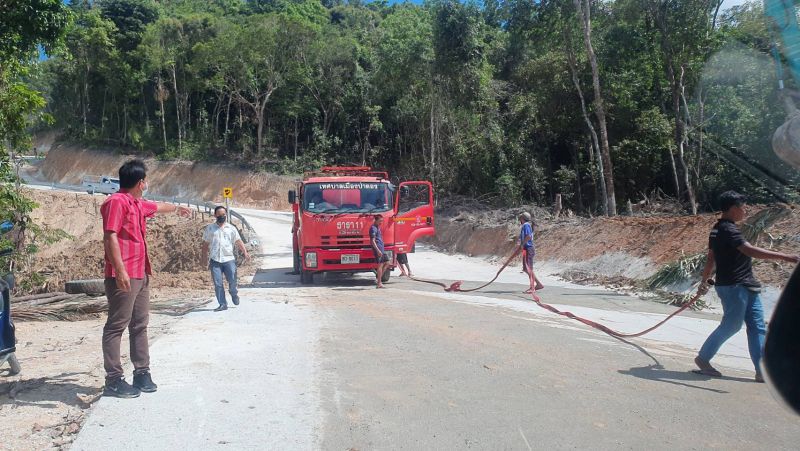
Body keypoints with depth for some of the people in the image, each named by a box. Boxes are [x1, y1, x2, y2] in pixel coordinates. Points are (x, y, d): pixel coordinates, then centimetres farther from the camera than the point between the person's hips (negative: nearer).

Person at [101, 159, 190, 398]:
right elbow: (110, 237, -19)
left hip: (141, 274, 10)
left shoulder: (138, 204, 19)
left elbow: (158, 206, 41)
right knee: (116, 326, -5)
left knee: (140, 325, 11)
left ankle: (142, 373, 18)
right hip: (124, 276, -10)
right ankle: (113, 380, 0)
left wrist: (177, 208, 60)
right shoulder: (117, 201, -11)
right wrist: (120, 271, -26)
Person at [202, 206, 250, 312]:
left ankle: (234, 294, 25)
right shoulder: (209, 228, 10)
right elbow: (205, 244, 13)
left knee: (232, 281, -6)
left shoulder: (231, 228, 9)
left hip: (229, 259, 0)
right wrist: (205, 256, 5)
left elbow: (238, 241, 4)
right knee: (218, 283, -3)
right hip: (215, 260, 0)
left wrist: (245, 252, -10)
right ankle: (222, 304, 5)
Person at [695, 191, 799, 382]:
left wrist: (705, 281, 28)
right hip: (733, 287, -10)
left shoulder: (719, 229, 13)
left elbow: (711, 258, 21)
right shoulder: (727, 230, -18)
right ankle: (703, 358, 16)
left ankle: (762, 371, 11)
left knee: (757, 327, 8)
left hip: (747, 287, 10)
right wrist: (785, 257, -35)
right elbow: (750, 250, -31)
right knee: (731, 325, 0)